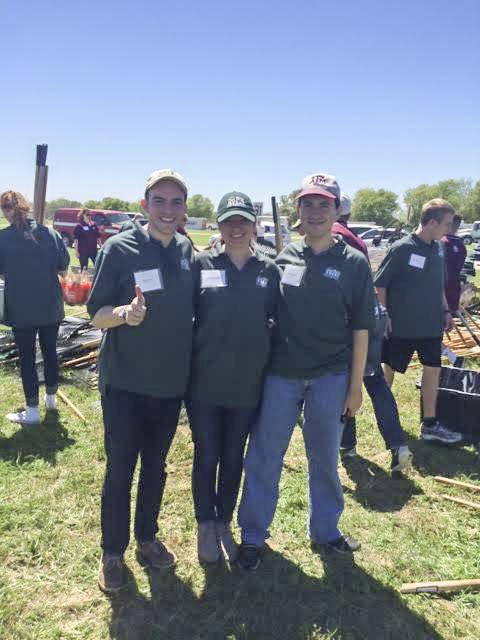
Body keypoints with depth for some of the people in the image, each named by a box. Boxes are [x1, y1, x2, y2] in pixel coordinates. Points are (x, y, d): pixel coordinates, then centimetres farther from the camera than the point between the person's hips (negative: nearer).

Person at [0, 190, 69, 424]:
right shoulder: (49, 233, -3)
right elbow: (63, 264, -3)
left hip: (21, 309, -3)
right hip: (51, 306, 3)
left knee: (27, 358, 6)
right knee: (50, 351, 18)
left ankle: (32, 410, 12)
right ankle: (51, 398, 33)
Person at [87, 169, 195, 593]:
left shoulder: (189, 253, 2)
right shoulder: (119, 248, -10)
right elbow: (96, 314, -9)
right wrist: (124, 313, -30)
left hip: (170, 382, 4)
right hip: (124, 382, -3)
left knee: (156, 468, 17)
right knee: (120, 470, 6)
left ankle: (147, 538, 36)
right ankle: (113, 552, 26)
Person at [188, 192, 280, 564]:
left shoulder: (269, 271, 1)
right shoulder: (201, 265, -4)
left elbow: (278, 319, 8)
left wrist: (267, 362, 3)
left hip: (247, 384, 2)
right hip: (205, 383, -1)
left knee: (234, 459, 15)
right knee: (206, 457, 10)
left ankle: (225, 523, 35)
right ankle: (205, 524, 32)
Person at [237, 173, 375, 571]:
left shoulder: (353, 263, -2)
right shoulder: (285, 257, 3)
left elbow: (360, 330, -1)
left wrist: (355, 386, -2)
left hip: (330, 378, -1)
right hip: (280, 375, 1)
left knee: (325, 460, 14)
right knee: (264, 458, 8)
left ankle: (324, 531, 35)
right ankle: (253, 537, 25)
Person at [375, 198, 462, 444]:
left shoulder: (438, 248, 4)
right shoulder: (402, 248, -16)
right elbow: (380, 284, -12)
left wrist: (445, 310, 13)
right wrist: (385, 316, -15)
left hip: (431, 324, 6)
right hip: (402, 325, -6)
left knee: (433, 369, 6)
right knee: (390, 368, 10)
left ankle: (430, 426, 15)